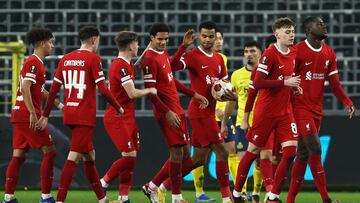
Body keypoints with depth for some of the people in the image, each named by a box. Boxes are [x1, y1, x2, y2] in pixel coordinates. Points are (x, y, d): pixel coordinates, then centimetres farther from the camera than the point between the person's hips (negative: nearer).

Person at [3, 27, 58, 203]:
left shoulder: (34, 62, 18)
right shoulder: (33, 63, -12)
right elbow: (25, 89, -22)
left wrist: (59, 104, 31)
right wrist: (33, 113, -26)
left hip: (20, 115, 10)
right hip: (27, 115, -10)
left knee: (18, 155, 8)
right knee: (49, 152, -6)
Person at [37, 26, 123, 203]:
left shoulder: (66, 59, 10)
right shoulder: (93, 58, -8)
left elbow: (53, 90, 9)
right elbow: (103, 90, -13)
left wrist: (45, 115, 14)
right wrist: (118, 108, 1)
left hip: (69, 114, 7)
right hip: (85, 116, -7)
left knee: (89, 155, 18)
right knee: (74, 157, -9)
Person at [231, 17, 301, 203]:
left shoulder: (293, 53, 8)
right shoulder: (269, 54, -15)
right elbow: (257, 83, -22)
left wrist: (293, 87, 4)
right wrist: (285, 83, -23)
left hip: (285, 111, 6)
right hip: (266, 111, -6)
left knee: (290, 149, -8)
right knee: (253, 151, 4)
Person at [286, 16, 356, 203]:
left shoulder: (329, 53, 10)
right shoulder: (297, 51, -11)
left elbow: (334, 83, 10)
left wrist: (347, 102, -4)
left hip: (317, 110, 7)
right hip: (301, 108, -7)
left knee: (303, 154, 9)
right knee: (315, 149, -13)